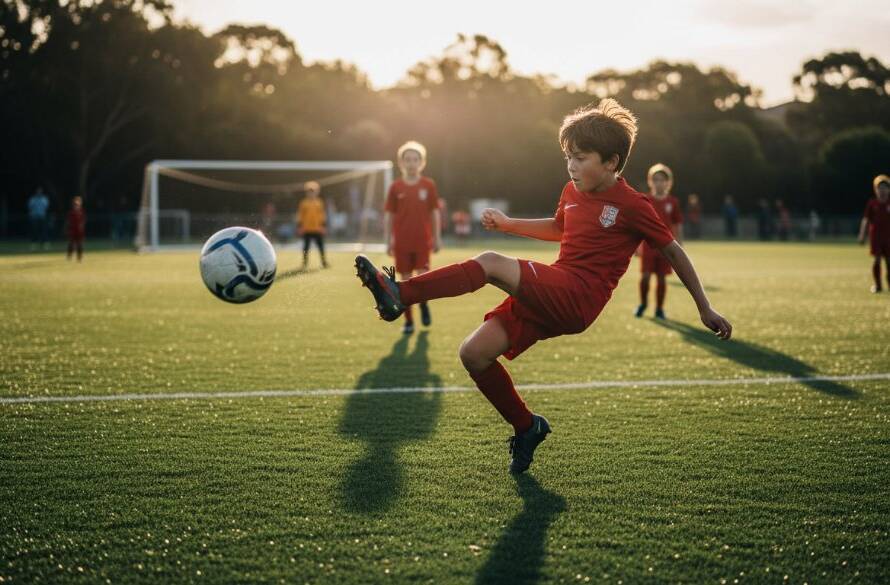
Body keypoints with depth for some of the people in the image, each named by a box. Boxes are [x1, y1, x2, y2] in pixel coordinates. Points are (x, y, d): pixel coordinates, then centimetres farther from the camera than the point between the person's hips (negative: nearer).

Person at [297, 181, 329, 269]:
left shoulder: (319, 203, 8)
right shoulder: (304, 203, 2)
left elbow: (322, 214, 12)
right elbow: (300, 215, 3)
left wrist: (323, 223, 8)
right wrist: (299, 225, -2)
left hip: (317, 229, 2)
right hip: (307, 230, -2)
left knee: (321, 246, 4)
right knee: (306, 246, 2)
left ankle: (324, 262, 12)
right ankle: (305, 263, 8)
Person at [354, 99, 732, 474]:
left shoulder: (632, 206, -4)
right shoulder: (572, 191, 16)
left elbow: (673, 252, 4)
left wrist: (705, 309, 7)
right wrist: (508, 224, 26)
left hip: (577, 299, -8)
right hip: (549, 299, 8)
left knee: (491, 264, -27)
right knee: (473, 353, -4)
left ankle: (400, 295, -34)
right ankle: (525, 427, 13)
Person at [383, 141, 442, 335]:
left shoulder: (428, 185, 2)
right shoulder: (395, 187, 2)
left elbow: (435, 212, 6)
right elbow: (388, 214, 5)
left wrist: (437, 237, 4)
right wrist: (388, 240, 2)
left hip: (423, 240, -1)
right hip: (402, 242, 1)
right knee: (405, 280, 3)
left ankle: (424, 304, 22)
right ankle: (408, 321, 14)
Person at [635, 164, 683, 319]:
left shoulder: (673, 202, 4)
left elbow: (678, 225, 7)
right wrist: (636, 244, 2)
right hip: (648, 244, -1)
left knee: (661, 277, 3)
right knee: (645, 276, -6)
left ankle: (659, 309, 14)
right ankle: (643, 303, 18)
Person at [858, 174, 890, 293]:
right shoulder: (872, 203, 2)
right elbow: (866, 220, 0)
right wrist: (862, 235, -7)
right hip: (875, 235, -1)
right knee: (877, 259, -6)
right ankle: (877, 285, 3)